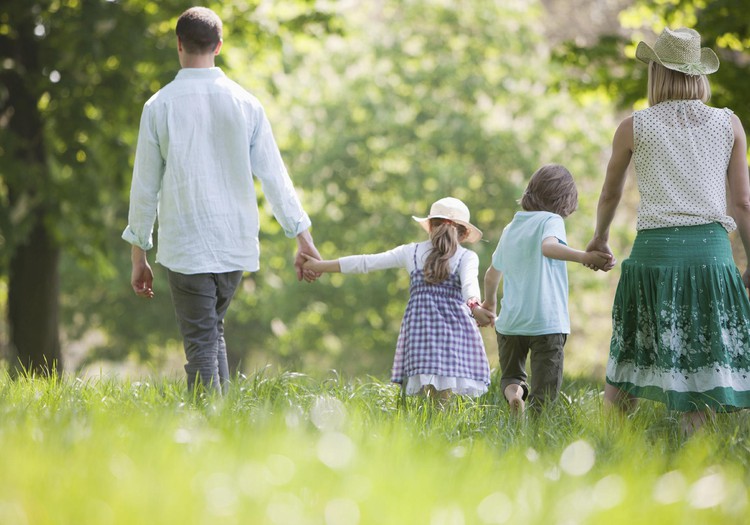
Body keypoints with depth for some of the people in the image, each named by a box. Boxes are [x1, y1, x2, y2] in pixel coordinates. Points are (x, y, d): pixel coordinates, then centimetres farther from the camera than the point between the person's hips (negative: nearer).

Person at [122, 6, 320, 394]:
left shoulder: (159, 106, -4)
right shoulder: (245, 104, 2)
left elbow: (145, 187, 1)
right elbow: (274, 176, 3)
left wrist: (139, 256, 9)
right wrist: (303, 240, 9)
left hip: (185, 247, -3)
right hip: (237, 245, 3)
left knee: (201, 342, 0)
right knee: (213, 329, 20)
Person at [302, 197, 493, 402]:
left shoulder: (412, 252, 17)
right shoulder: (467, 257, 9)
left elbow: (367, 262, 18)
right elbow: (469, 283, -12)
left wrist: (321, 266, 26)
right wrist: (474, 307, -31)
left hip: (419, 321, 2)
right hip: (454, 325, -2)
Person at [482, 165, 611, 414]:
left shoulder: (510, 228, 16)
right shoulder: (551, 220, -3)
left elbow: (492, 274, 30)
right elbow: (548, 246, -28)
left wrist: (489, 301, 49)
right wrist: (583, 256, -42)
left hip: (510, 321, 5)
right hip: (547, 322, -5)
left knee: (511, 377, 19)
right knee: (544, 392, 1)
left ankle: (513, 392, -12)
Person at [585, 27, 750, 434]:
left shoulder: (634, 127, 5)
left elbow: (610, 195, 19)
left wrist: (600, 238, 37)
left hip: (654, 251, 0)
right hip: (711, 251, 0)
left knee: (627, 365, 9)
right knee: (702, 366, 1)